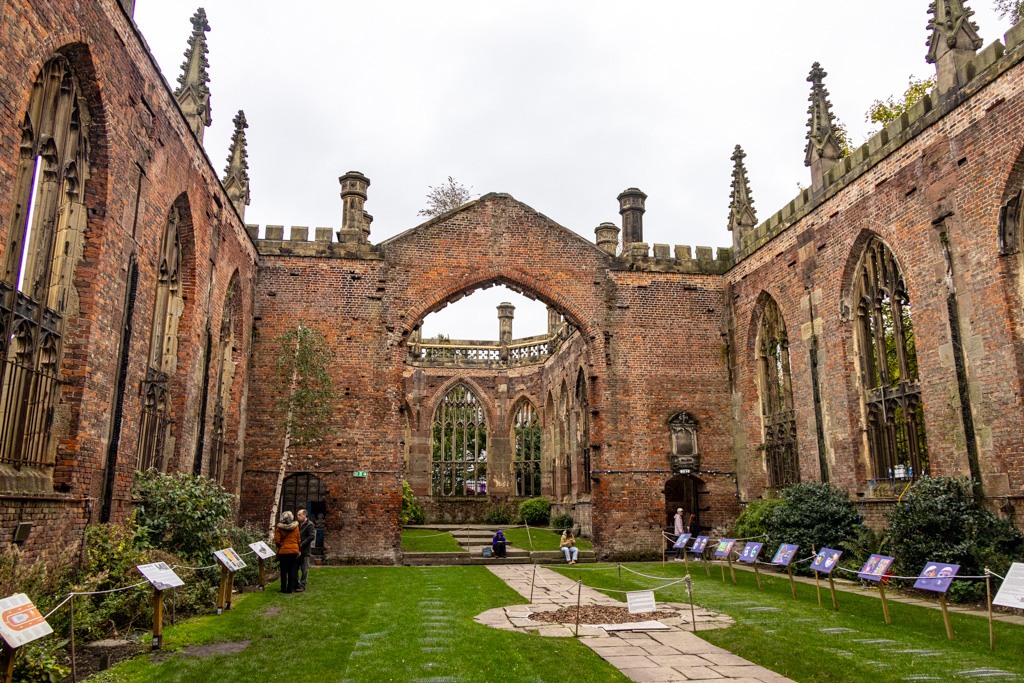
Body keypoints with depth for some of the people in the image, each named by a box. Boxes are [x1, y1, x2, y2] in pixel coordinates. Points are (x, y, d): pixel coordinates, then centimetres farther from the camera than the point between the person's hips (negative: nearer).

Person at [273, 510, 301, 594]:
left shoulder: (279, 528, -6)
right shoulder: (296, 527, 2)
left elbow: (277, 541, -6)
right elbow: (298, 540, 6)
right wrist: (299, 550, 18)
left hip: (283, 550, -2)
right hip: (294, 550, 2)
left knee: (284, 570, 6)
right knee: (292, 570, 8)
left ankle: (283, 589, 9)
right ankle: (291, 588, 10)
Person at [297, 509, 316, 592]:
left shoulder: (310, 525, -9)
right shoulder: (298, 524, 15)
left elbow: (312, 536, -17)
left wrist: (302, 544, -18)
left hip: (304, 550, -8)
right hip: (297, 550, 8)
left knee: (304, 569, 0)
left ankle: (302, 586, 5)